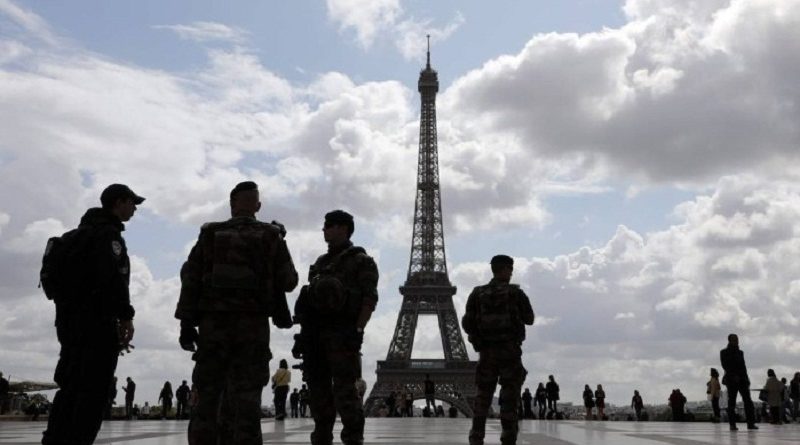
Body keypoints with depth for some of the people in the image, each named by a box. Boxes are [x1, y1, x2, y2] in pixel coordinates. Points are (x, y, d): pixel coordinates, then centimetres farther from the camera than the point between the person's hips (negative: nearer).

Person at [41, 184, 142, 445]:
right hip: (96, 320, -10)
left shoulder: (83, 233, 24)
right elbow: (112, 277, -22)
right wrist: (125, 317, -19)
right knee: (93, 389, -10)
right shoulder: (108, 233, -8)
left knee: (71, 387, 11)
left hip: (70, 320, 10)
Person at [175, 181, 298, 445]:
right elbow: (289, 282, 5)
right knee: (246, 395, -1)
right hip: (253, 326, -1)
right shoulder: (271, 237, 4)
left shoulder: (210, 235, 8)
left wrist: (186, 322, 3)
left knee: (208, 393, 5)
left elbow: (190, 279, 2)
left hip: (213, 324, 1)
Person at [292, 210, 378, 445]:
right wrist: (303, 333, 13)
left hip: (342, 334, -6)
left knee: (344, 391, -10)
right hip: (314, 334, 7)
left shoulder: (361, 261, 4)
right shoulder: (320, 263, 24)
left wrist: (358, 331, -18)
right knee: (318, 390, 6)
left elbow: (370, 298, -7)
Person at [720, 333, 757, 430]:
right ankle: (732, 424, -1)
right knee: (732, 402, -3)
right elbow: (725, 366, -6)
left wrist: (746, 378, 8)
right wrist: (733, 376, -18)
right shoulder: (724, 352, 4)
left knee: (748, 401, -5)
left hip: (742, 379, 5)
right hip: (732, 380, -5)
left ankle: (751, 423, -5)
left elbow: (743, 366, 18)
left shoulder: (740, 352, 19)